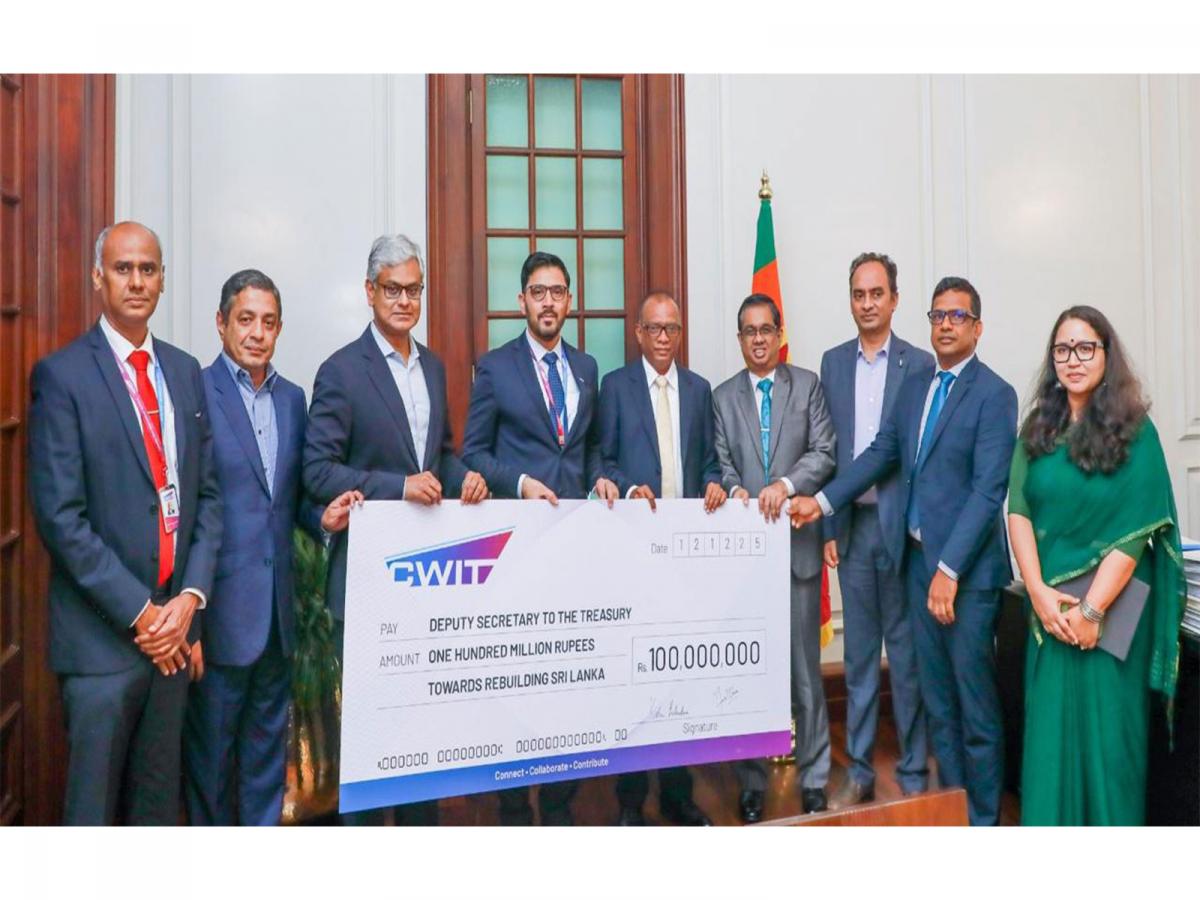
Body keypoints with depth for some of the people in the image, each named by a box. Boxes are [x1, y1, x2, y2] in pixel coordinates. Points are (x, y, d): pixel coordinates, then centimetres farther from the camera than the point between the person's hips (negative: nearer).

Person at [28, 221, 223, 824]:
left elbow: (207, 492, 9)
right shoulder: (62, 375, -7)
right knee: (92, 802, 7)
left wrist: (190, 596, -3)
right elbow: (59, 515, -12)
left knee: (159, 797, 17)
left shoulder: (184, 371, 9)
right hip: (102, 632, -5)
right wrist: (139, 612, -13)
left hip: (173, 624, 5)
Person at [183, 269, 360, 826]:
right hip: (219, 607, -5)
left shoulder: (293, 398, 9)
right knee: (211, 748, 11)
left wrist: (322, 518, -6)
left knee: (268, 743, 18)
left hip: (277, 607, 6)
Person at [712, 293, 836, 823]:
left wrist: (786, 484, -17)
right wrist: (736, 491, -15)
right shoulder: (723, 396, 12)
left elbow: (824, 452, -2)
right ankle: (751, 782, 19)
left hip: (797, 541, -1)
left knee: (805, 665, 5)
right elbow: (722, 462, 5)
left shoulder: (808, 385, 7)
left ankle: (814, 778, 20)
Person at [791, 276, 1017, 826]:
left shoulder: (994, 394, -9)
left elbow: (989, 489, -16)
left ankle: (983, 816, 20)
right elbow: (881, 453, 12)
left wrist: (949, 569, -20)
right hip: (918, 558, 6)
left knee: (975, 697, 4)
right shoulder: (914, 388, 12)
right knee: (935, 693, 15)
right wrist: (822, 502, 2)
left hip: (966, 566, -6)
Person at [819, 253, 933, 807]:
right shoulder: (833, 362, 9)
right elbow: (827, 449, 8)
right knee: (858, 654, 11)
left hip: (902, 525, -3)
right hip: (852, 526, 3)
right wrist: (828, 527, 4)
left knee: (907, 654, 6)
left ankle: (913, 774, 20)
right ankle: (859, 772, 23)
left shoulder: (920, 364, -1)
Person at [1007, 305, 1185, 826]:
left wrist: (1091, 610, -15)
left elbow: (1135, 530, -12)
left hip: (1112, 606, -3)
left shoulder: (1135, 430, -6)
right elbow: (1019, 511, -1)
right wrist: (1039, 592, -12)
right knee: (1049, 722, 8)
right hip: (1049, 604, 3)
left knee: (1106, 725, 7)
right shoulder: (1038, 428, 4)